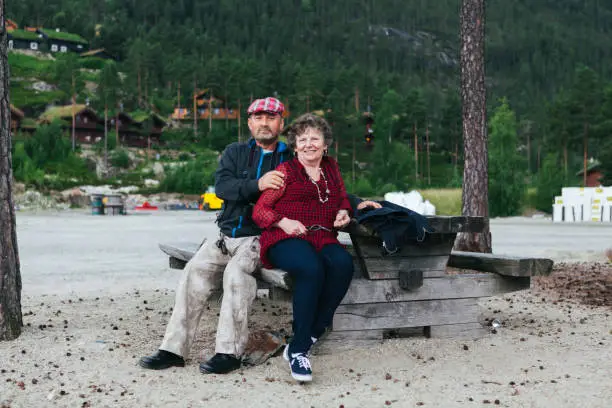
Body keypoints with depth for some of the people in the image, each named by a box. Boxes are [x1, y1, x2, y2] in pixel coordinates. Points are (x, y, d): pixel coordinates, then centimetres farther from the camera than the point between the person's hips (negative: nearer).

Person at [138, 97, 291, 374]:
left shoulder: (290, 160, 10)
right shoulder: (235, 152, 15)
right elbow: (222, 186, -4)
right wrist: (257, 185, -20)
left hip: (261, 238, -3)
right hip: (227, 235, 3)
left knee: (236, 271, -31)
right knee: (195, 270, -20)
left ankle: (229, 352, -27)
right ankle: (174, 349, -16)